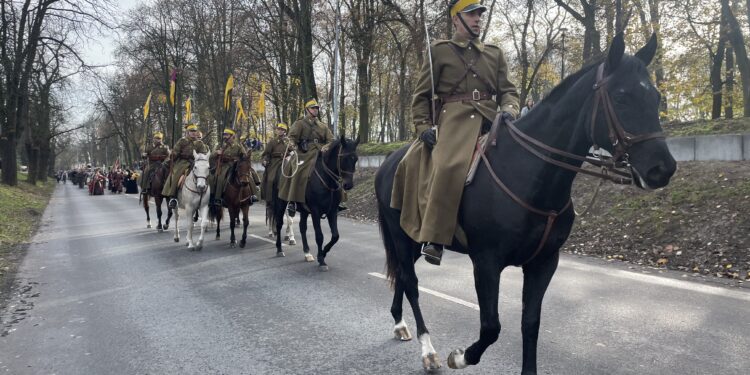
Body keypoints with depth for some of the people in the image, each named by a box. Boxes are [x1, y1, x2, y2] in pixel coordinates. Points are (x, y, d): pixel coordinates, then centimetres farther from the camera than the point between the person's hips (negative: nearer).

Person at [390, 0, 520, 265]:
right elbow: (421, 95, 9)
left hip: (490, 121, 4)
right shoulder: (439, 51, 12)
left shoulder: (495, 54, 22)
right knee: (449, 166, -30)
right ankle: (433, 238, -25)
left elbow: (507, 91, 17)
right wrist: (423, 127, -6)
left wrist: (508, 110, -6)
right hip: (454, 120, -4)